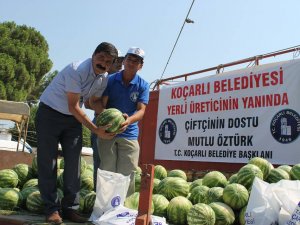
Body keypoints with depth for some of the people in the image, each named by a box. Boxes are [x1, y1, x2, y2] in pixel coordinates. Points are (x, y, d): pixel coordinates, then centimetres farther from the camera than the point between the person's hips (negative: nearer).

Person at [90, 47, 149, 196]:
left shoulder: (143, 86, 0)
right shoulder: (110, 80, 1)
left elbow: (141, 110, -9)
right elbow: (99, 103, -2)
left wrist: (129, 120, -31)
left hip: (129, 134, 0)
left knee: (127, 173, 1)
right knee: (107, 171, 2)